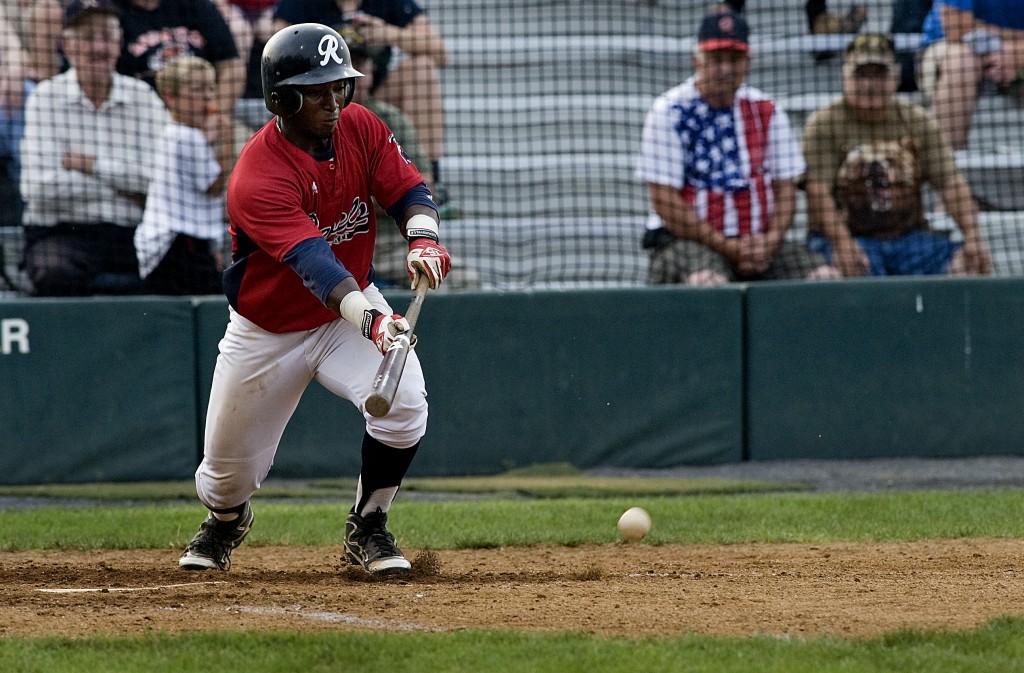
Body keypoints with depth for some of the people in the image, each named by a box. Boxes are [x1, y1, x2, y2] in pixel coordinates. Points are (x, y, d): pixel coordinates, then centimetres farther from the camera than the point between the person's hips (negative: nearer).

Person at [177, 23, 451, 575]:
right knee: (230, 467, 6)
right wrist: (370, 319, -57)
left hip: (352, 306, 3)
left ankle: (367, 529, -1)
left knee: (404, 402, -25)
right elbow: (312, 262, -42)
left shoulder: (359, 127, -11)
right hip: (268, 332, -3)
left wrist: (423, 239, -35)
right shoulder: (257, 177, -31)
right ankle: (225, 520, 47)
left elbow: (408, 189, -10)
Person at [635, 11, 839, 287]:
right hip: (686, 240, -5)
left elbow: (785, 190, 11)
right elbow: (664, 203, -8)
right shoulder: (669, 111, -3)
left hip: (759, 241, 5)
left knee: (825, 278, -20)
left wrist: (770, 241, -9)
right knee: (708, 282, -39)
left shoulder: (766, 111, 11)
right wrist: (726, 247, -13)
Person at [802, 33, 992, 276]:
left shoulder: (917, 121, 10)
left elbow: (950, 183, 3)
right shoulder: (824, 124, -1)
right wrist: (843, 245, -27)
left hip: (909, 236, 4)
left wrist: (973, 238, -13)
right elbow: (818, 190, -11)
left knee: (972, 261, -20)